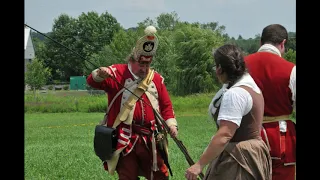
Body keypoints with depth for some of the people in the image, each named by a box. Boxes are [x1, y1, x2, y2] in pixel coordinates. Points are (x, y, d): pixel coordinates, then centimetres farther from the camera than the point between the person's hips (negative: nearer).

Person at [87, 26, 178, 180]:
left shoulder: (156, 78, 11)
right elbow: (92, 81, -13)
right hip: (125, 139, -4)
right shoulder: (118, 73, -1)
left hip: (150, 140, 4)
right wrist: (100, 74, -36)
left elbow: (166, 105, 15)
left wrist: (171, 124, -1)